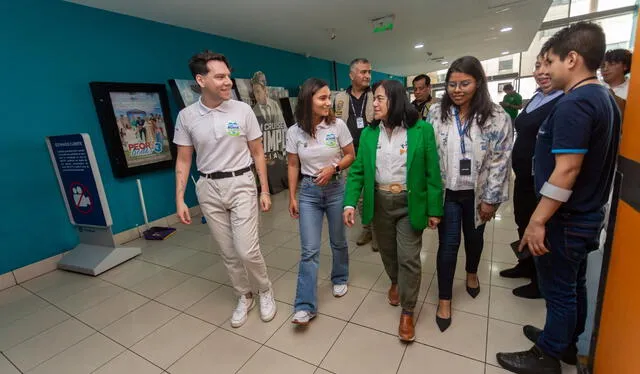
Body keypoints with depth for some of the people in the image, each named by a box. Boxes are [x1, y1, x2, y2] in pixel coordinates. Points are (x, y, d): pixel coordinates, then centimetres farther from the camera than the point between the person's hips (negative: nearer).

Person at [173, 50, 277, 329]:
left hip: (241, 185, -2)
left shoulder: (242, 110, -6)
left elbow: (258, 154, 0)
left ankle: (265, 291, 24)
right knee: (228, 252, 12)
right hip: (208, 190, 2)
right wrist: (179, 199, -1)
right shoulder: (186, 116, -2)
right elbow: (183, 161, 4)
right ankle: (244, 297, 34)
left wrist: (265, 191, -1)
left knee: (247, 250, -6)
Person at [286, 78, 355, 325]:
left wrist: (333, 168, -17)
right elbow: (293, 166, 3)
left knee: (338, 242, 16)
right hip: (308, 192, 0)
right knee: (309, 250, -3)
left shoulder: (338, 125, -9)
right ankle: (305, 306, 6)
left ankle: (340, 279, 44)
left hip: (335, 189, 1)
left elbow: (351, 156, 1)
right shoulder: (294, 132, -6)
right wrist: (292, 197, 4)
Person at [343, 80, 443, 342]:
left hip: (409, 204, -3)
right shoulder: (369, 133, 0)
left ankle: (407, 312, 22)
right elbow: (357, 170, -1)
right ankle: (395, 282, 50)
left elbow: (432, 172, -7)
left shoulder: (421, 130, -9)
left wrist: (434, 209, -6)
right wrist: (350, 203, -11)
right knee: (387, 251, 19)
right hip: (379, 202, 3)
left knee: (409, 258, 2)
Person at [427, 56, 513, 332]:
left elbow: (500, 162, -7)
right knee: (448, 244, 2)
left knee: (474, 237, 21)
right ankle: (445, 299, 19)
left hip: (476, 193, 1)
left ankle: (471, 273, 52)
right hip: (446, 191, 0)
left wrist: (491, 199, -8)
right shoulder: (436, 113, -4)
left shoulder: (497, 117, -8)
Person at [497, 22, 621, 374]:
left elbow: (566, 171, -27)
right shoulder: (606, 99, 9)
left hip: (565, 220, -9)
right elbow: (594, 162, 14)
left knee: (558, 290, 7)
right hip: (586, 215, 9)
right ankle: (565, 342, 40)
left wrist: (537, 221, -21)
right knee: (573, 285, 22)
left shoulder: (573, 104, -22)